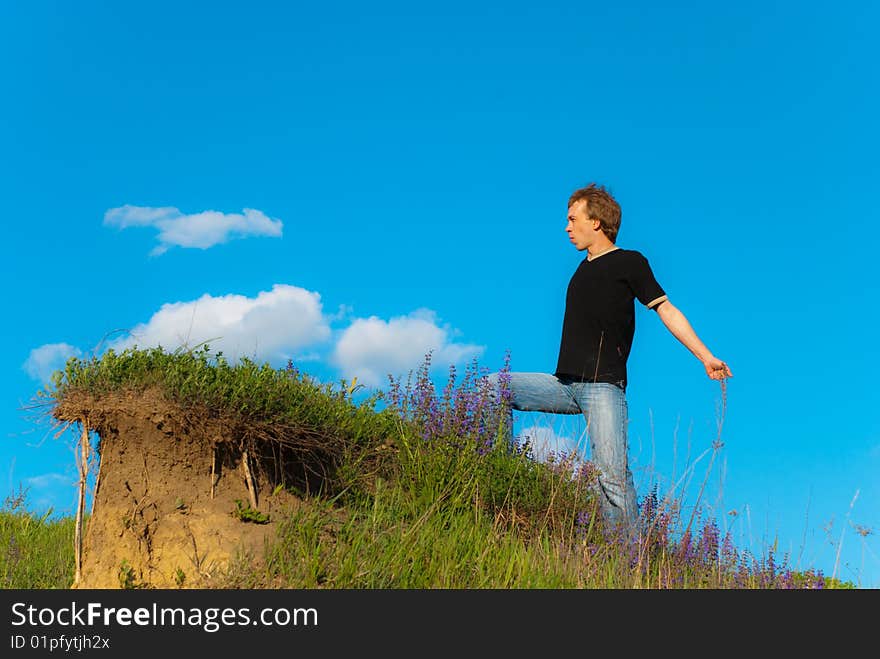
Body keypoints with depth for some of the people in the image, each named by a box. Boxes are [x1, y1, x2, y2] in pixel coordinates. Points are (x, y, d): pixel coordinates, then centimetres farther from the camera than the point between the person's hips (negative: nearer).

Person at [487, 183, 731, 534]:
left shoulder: (629, 262, 1)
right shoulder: (585, 268, 20)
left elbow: (667, 310, -4)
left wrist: (706, 357, -11)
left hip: (603, 386, -7)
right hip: (566, 384, 8)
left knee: (612, 473, -15)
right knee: (495, 385, -1)